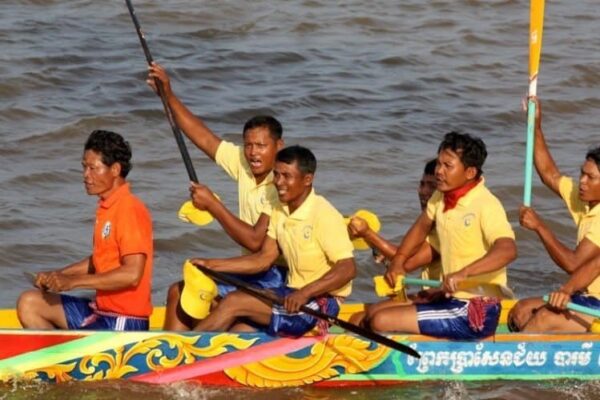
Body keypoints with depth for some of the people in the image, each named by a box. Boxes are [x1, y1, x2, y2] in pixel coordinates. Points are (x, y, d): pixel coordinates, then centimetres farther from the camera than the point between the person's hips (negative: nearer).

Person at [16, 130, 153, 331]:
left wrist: (72, 281, -22)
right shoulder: (106, 207, 12)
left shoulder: (130, 209, -17)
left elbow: (132, 274, -25)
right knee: (29, 303, 10)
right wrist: (57, 276, 10)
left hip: (124, 321, -10)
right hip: (101, 310, 10)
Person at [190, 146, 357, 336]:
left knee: (233, 303, -17)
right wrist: (211, 264, 2)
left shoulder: (324, 215, -18)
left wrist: (305, 293, -35)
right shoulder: (281, 211, 8)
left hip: (320, 301, -8)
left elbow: (348, 269, -24)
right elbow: (264, 258, 11)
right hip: (295, 293, 8)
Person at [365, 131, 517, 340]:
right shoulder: (441, 197, 5)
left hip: (477, 313, -9)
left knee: (381, 322, -17)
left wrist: (463, 273, -48)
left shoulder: (486, 205, -20)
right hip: (451, 299, 9)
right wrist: (398, 260, 13)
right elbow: (422, 225, 26)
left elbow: (507, 250, -36)